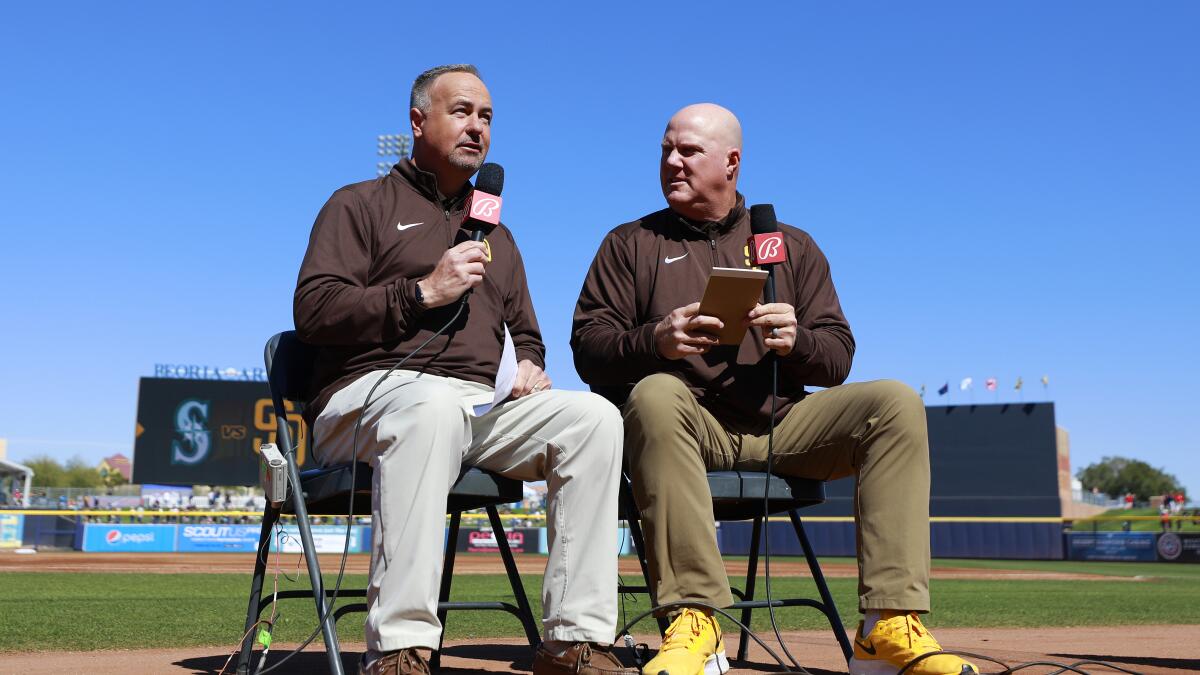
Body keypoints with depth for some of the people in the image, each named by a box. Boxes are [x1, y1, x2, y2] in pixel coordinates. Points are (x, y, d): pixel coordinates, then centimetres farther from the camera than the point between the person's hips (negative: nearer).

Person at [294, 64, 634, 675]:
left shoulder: (494, 234, 30)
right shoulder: (360, 205, 12)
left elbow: (524, 333, 33)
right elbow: (313, 311, -2)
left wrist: (529, 366, 9)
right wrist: (423, 292, -9)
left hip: (482, 408, 5)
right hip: (375, 391, -5)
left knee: (593, 415, -23)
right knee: (435, 407, -41)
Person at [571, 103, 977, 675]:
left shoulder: (792, 246, 21)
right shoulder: (631, 244, 16)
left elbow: (838, 358, 13)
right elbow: (588, 349, 3)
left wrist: (795, 341, -10)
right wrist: (654, 340, -16)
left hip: (780, 426, 2)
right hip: (689, 425, -2)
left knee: (896, 403, -21)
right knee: (654, 396, -37)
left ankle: (890, 626, -28)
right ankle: (694, 621, -38)